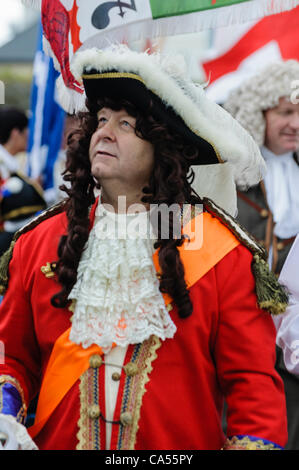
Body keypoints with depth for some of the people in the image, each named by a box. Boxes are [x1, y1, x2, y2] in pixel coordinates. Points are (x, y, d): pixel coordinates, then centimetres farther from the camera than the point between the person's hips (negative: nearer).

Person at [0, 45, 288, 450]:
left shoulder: (223, 253, -8)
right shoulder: (38, 242, 0)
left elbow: (253, 379, -8)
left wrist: (256, 441, -21)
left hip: (185, 443, -2)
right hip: (55, 441, 2)